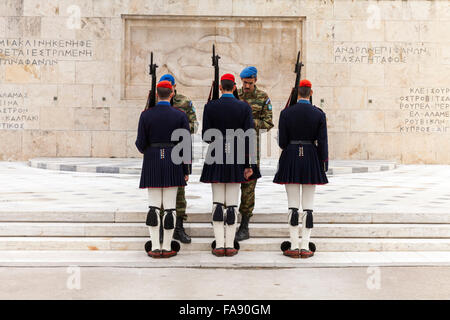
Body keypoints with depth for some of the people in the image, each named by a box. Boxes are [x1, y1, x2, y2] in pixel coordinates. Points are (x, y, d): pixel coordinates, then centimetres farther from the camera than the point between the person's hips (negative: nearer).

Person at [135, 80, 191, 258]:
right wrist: (187, 170, 3)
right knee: (170, 206, 3)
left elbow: (141, 144, -3)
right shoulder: (180, 115, -3)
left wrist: (143, 148, 23)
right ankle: (167, 248, 8)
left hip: (152, 164, 1)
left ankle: (155, 248, 5)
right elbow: (186, 145, -4)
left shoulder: (146, 115, -2)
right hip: (173, 165, -1)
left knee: (154, 206, 6)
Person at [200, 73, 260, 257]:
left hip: (216, 158, 0)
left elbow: (206, 136, -2)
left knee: (218, 203, 6)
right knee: (232, 203, 6)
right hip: (236, 159, 0)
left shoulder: (210, 107, -3)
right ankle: (230, 245, 9)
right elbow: (249, 138, -5)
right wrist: (249, 165, -1)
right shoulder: (244, 107, -2)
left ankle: (219, 245, 6)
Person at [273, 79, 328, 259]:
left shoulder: (286, 113, -3)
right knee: (308, 206, 5)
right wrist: (324, 164, 6)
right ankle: (305, 248, 7)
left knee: (293, 206, 4)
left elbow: (282, 142, -3)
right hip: (311, 160, 1)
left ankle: (294, 247, 6)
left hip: (291, 159, 0)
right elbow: (322, 142, -3)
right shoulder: (319, 114, -2)